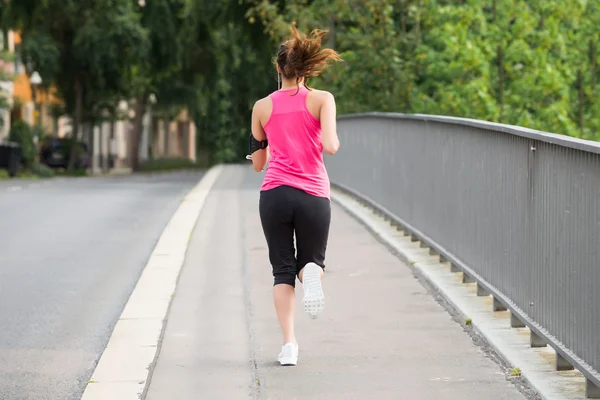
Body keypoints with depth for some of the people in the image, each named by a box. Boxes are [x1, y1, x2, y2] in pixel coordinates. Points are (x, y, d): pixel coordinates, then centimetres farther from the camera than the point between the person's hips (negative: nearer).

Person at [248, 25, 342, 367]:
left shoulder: (262, 107, 7)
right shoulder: (322, 100, 0)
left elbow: (257, 163, 14)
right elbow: (330, 146, -14)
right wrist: (335, 140, 9)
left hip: (274, 194, 1)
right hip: (314, 196, -1)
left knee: (283, 271, 9)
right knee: (311, 261, 18)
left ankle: (289, 343, -6)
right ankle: (312, 274, -21)